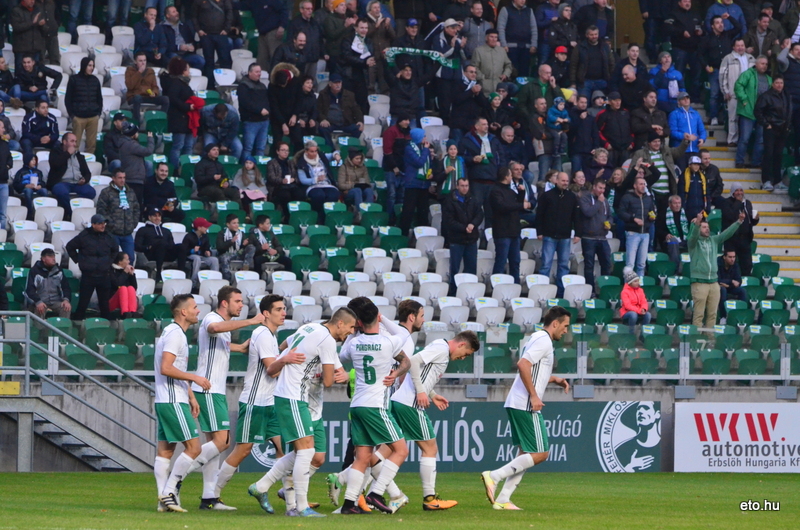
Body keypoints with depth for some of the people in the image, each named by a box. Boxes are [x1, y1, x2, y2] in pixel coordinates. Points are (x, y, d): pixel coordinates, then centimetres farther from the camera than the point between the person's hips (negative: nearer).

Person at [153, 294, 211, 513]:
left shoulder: (175, 333, 19)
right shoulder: (175, 334, -13)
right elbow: (166, 368, -22)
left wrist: (191, 397, 25)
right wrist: (195, 378, -19)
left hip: (164, 401, 10)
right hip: (173, 402, -10)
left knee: (165, 450, 7)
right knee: (193, 447, -9)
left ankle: (164, 499, 6)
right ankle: (168, 492, -9)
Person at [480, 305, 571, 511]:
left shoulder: (538, 339, 21)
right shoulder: (543, 341, -11)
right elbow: (523, 364, -24)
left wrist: (555, 379, 24)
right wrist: (533, 396, -22)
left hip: (516, 404, 10)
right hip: (526, 406, -10)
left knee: (526, 454, 12)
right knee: (540, 454, -8)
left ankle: (502, 500, 7)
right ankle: (494, 476, -12)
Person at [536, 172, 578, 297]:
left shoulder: (572, 197, 8)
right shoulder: (547, 196, 0)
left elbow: (576, 216, 10)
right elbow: (539, 215, 1)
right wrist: (540, 232, -4)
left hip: (565, 236, 3)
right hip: (550, 236, -3)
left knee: (564, 265, 5)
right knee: (546, 264, -5)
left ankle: (561, 291, 10)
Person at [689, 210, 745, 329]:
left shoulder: (714, 240, 15)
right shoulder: (694, 242, 1)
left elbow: (727, 233, 9)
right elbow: (693, 235, -20)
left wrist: (739, 222, -3)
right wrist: (696, 224, -39)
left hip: (714, 282, 5)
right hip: (699, 282, -5)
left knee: (712, 314, 5)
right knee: (698, 314, -6)